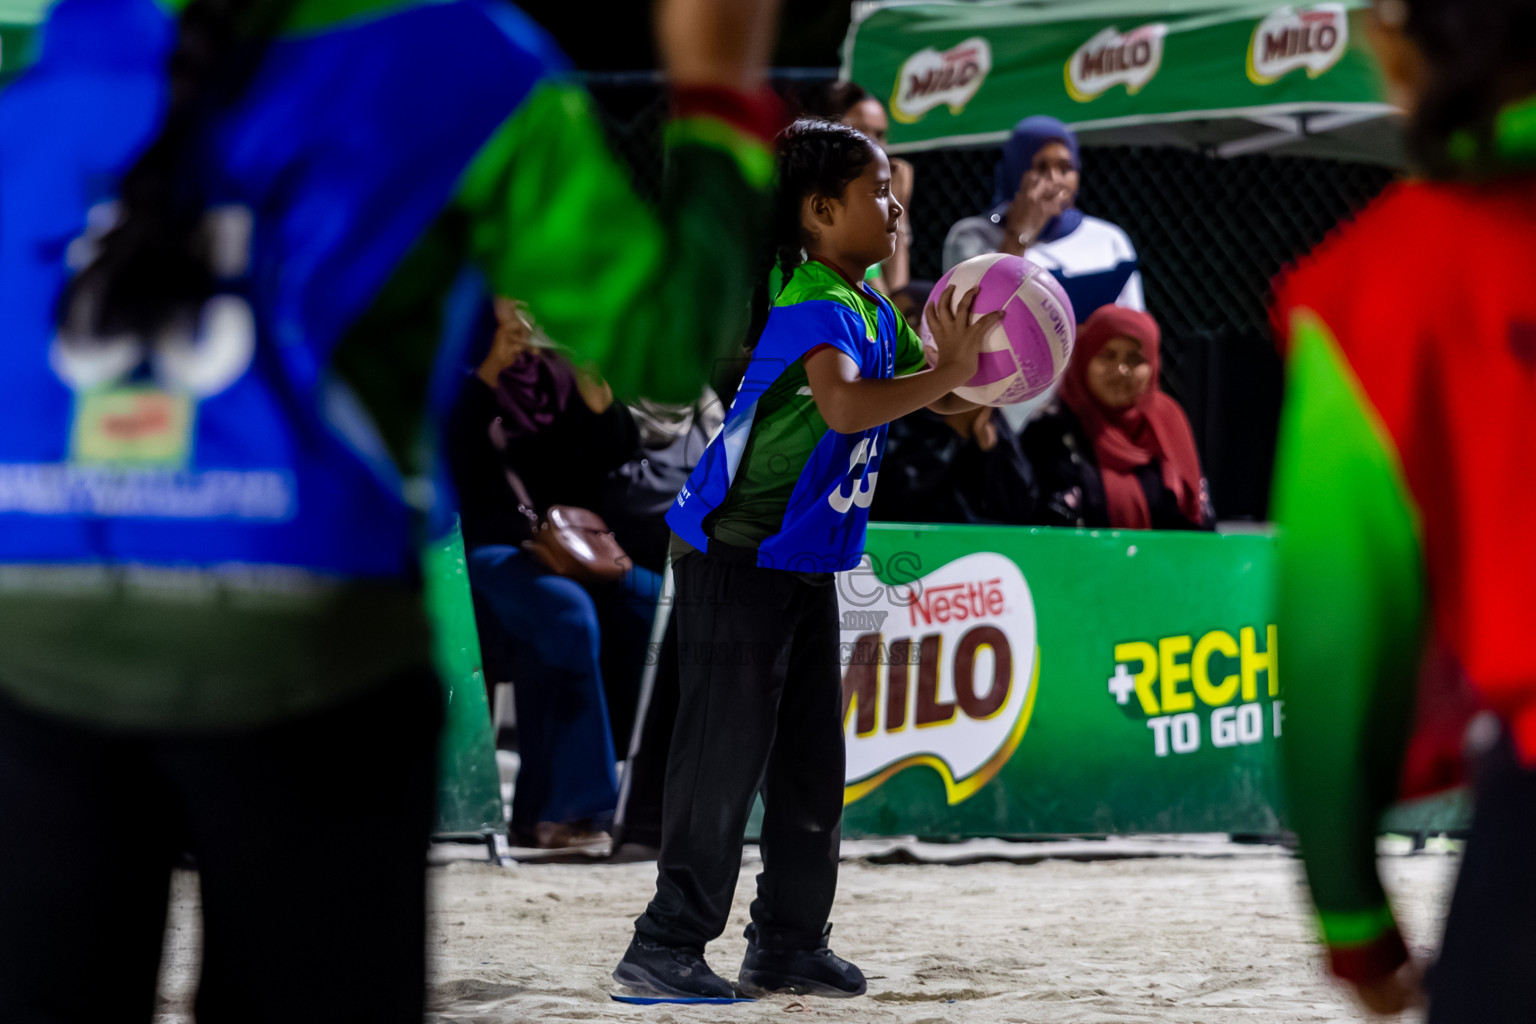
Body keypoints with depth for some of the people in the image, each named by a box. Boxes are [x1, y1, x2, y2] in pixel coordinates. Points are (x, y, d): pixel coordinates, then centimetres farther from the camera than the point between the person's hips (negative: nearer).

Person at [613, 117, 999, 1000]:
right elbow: (846, 404, -41)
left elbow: (924, 387, 19)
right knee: (725, 758, -7)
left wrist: (975, 372, -2)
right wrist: (946, 374, -38)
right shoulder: (815, 308, -22)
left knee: (812, 760, 12)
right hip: (737, 562, -10)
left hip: (805, 564, 10)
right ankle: (664, 949, -1)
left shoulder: (871, 308, 8)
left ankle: (789, 943, 21)